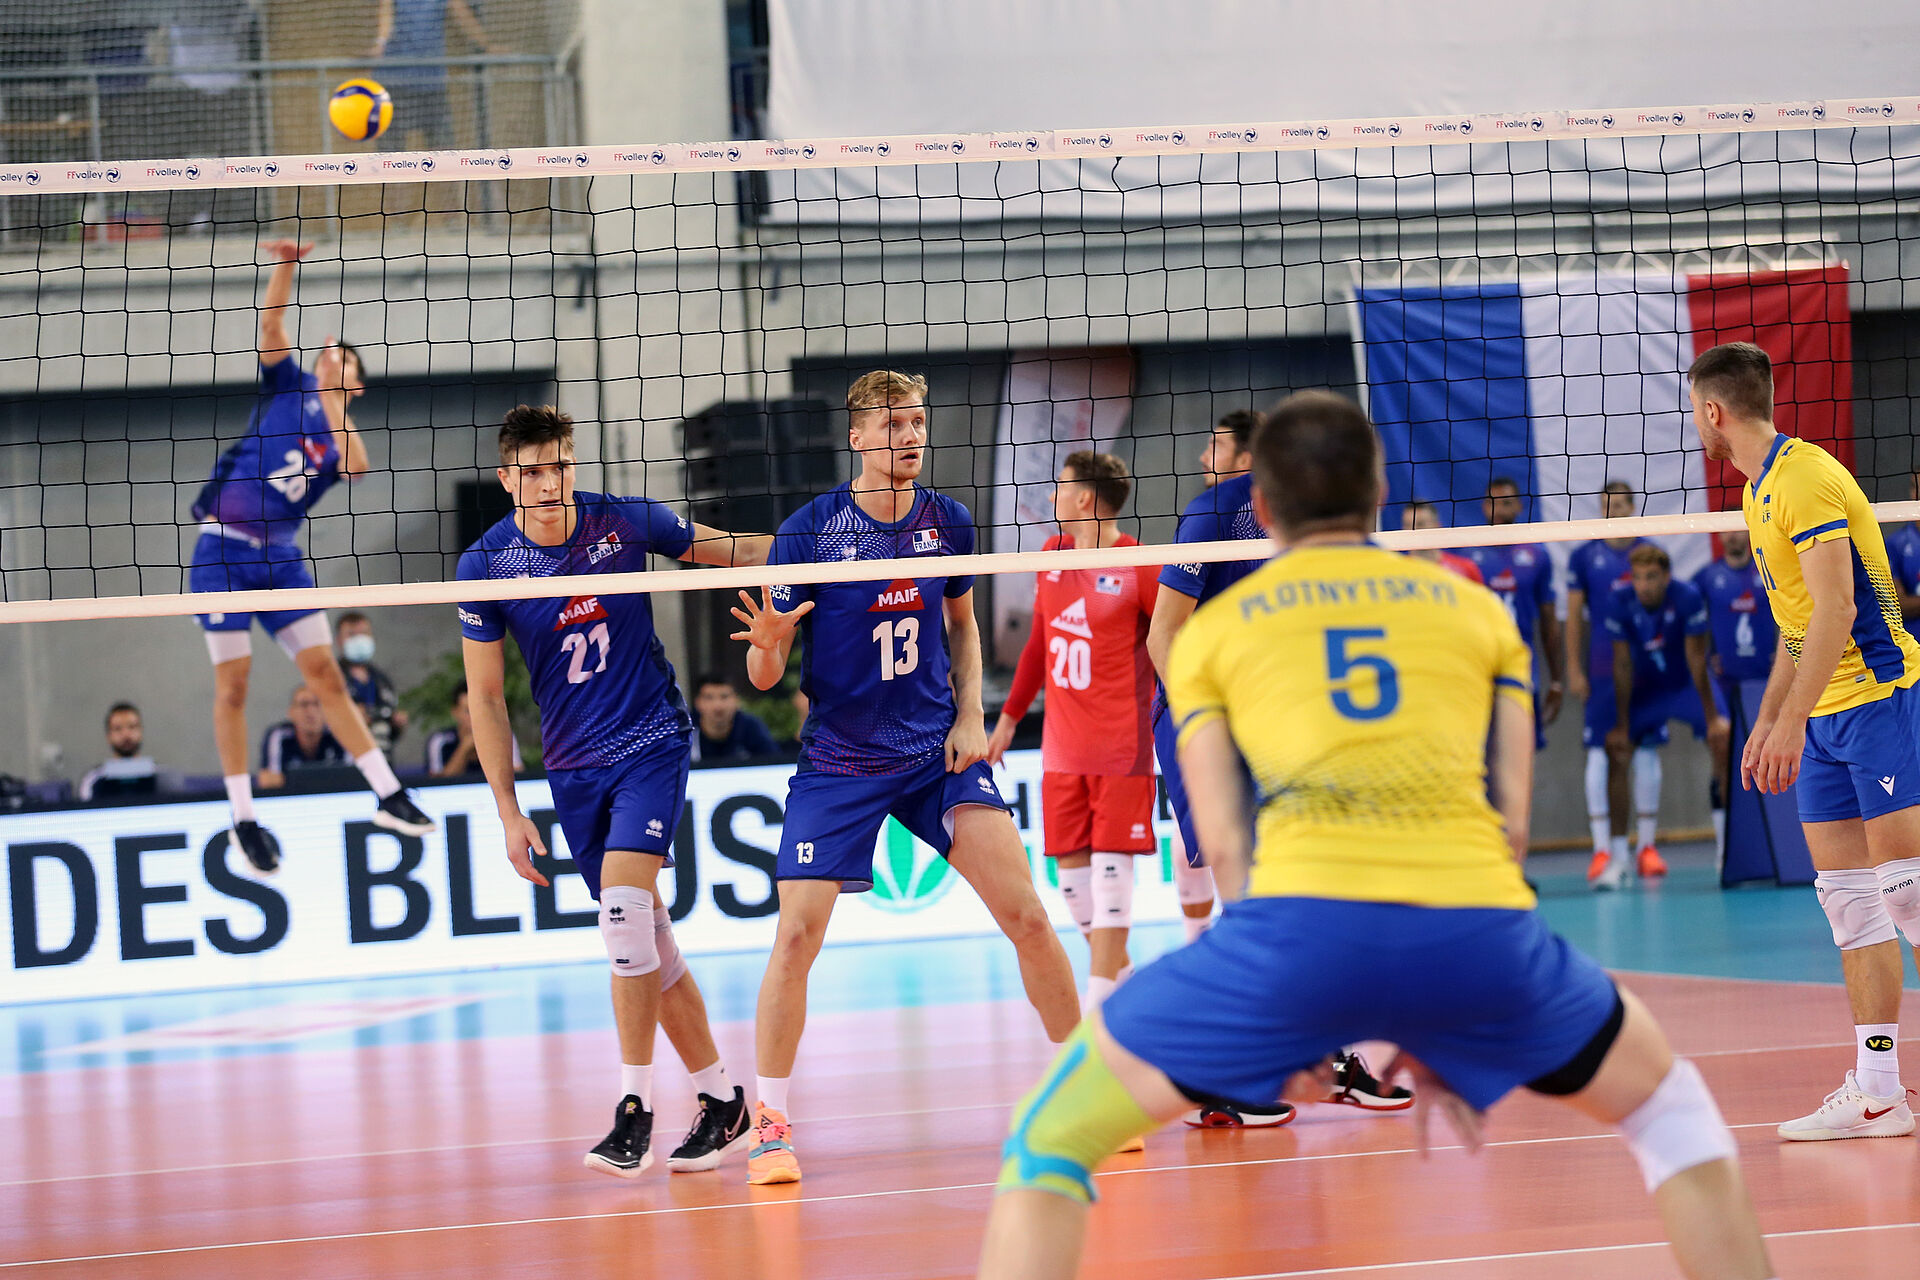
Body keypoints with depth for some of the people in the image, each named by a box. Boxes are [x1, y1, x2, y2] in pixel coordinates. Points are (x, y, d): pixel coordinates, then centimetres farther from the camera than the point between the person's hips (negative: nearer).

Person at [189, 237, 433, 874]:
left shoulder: (343, 432, 12)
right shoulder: (288, 387, 9)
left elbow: (356, 466, -12)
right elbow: (271, 324, -4)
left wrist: (329, 395, -11)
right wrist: (285, 266, -18)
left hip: (280, 559, 2)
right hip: (223, 552, -2)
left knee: (326, 676, 1)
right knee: (233, 683, -4)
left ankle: (389, 796, 3)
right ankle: (243, 818, 2)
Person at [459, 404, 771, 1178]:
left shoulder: (627, 523, -7)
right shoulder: (485, 565, -6)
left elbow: (733, 552, 10)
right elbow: (485, 696, 2)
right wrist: (509, 810, -1)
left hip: (653, 742, -3)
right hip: (573, 768, 3)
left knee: (624, 906, -22)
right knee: (644, 939, 6)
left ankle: (635, 1112, -19)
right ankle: (721, 1099, 19)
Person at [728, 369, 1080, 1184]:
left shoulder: (948, 522, 0)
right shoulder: (808, 530, -11)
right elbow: (764, 675, -8)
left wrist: (970, 715, 5)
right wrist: (767, 643, -31)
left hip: (938, 751, 3)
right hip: (838, 759, -2)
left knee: (1027, 915, -5)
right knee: (797, 934, -11)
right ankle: (770, 1123, 4)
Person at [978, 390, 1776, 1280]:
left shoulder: (1213, 629, 21)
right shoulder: (1475, 609, 26)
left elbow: (1224, 844, 12)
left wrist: (1285, 1045, 16)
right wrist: (1439, 1031, 23)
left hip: (1301, 923, -1)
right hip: (1479, 925, 2)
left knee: (1047, 1142, 14)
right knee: (1671, 1113, 29)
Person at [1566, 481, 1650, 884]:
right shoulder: (1584, 557, 5)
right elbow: (1573, 616, 5)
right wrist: (1573, 669, -2)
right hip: (1601, 673, -1)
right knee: (1600, 757, -6)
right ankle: (1604, 847, -6)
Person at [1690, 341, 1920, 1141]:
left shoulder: (1807, 477, -14)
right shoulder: (1758, 491, 16)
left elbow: (1836, 609, -21)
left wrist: (1790, 723, -23)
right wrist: (1767, 720, 23)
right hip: (1824, 717, 9)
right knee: (1847, 896, 4)